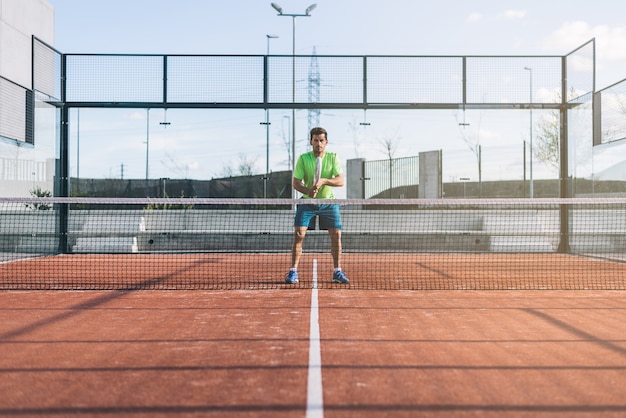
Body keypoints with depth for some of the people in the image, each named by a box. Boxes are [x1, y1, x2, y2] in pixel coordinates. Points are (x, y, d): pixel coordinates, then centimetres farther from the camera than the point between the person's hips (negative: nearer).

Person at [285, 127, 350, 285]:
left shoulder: (333, 157, -4)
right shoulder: (303, 158, -7)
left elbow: (341, 180, -11)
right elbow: (295, 182, -9)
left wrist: (324, 180, -29)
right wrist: (308, 191, -28)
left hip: (329, 202, 1)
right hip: (307, 202, -1)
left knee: (336, 234, -3)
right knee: (298, 234, -11)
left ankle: (337, 272, 10)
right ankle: (293, 272, -2)